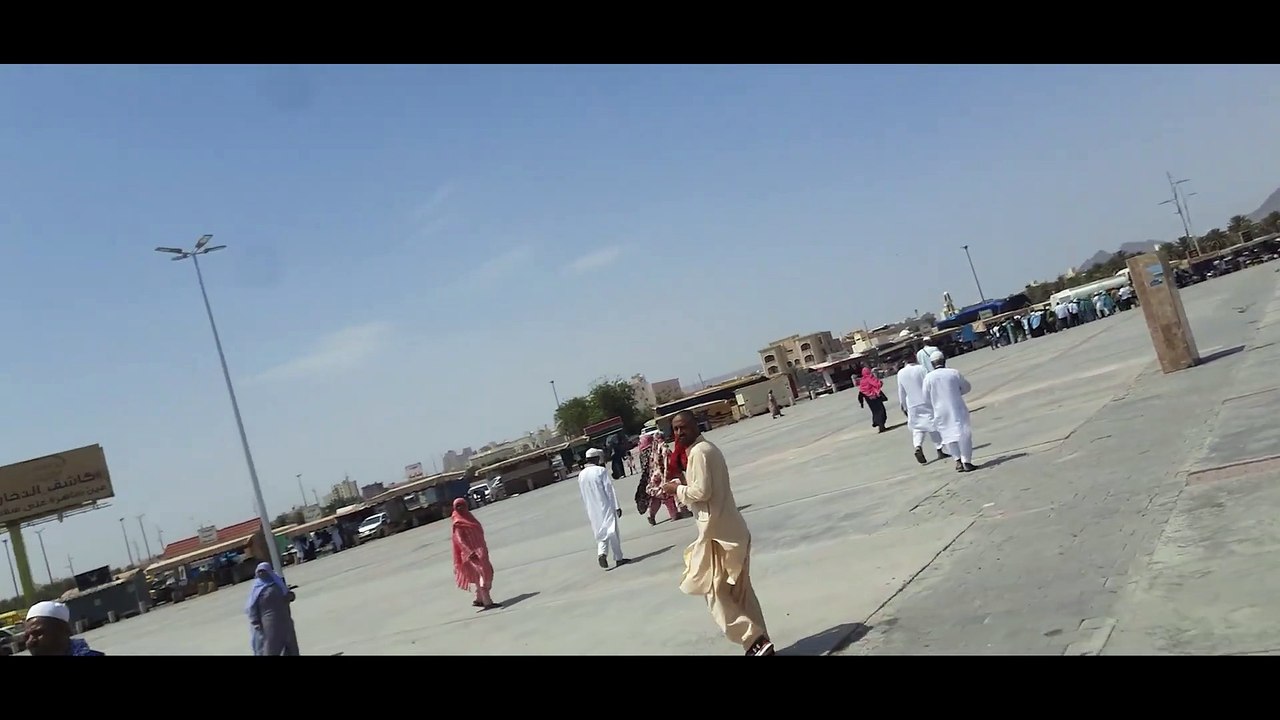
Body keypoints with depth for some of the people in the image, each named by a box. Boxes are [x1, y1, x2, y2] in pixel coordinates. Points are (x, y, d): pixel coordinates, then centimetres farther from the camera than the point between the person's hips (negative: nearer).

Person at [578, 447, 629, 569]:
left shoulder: (581, 475, 7)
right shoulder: (601, 471, -12)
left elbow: (584, 496, 13)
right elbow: (610, 490, -13)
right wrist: (617, 506, -12)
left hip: (592, 511, 5)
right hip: (606, 507, -5)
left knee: (601, 533, 13)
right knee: (612, 531, 3)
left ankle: (601, 553, -9)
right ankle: (618, 558, 7)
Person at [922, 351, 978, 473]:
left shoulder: (928, 377, -4)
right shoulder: (954, 373, -4)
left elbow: (926, 398, 1)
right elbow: (966, 387, 8)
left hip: (941, 411, 1)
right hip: (957, 408, -1)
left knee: (949, 435, 13)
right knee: (963, 434, 2)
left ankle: (958, 460, 6)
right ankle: (966, 462, -2)